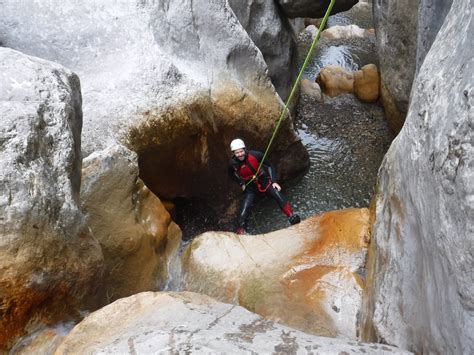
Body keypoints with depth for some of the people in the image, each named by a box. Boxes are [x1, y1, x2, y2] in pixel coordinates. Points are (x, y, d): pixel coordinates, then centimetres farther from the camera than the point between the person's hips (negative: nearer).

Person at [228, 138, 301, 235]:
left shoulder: (255, 155, -21)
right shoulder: (233, 163, -15)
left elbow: (269, 166, -6)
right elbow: (232, 174, 11)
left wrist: (274, 181, -11)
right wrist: (241, 183, 4)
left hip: (264, 181, -1)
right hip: (250, 186, 1)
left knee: (277, 194, -23)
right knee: (246, 206, -19)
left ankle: (291, 216, -29)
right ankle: (241, 228, -14)